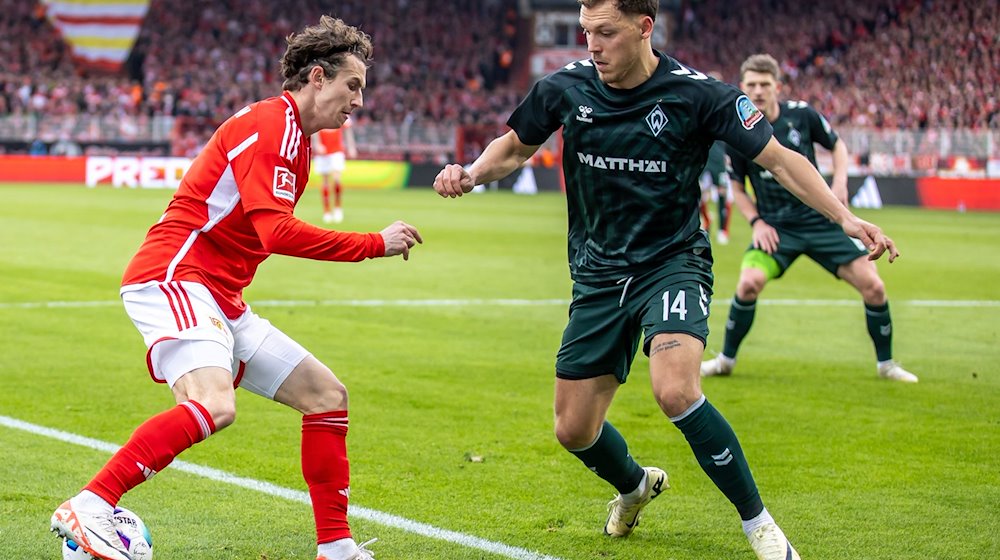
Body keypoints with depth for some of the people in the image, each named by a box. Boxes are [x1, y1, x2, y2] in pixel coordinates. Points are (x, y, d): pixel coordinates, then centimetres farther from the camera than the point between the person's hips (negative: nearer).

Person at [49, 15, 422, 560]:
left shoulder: (294, 137, 20)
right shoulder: (269, 123, -12)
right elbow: (276, 231, -22)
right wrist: (375, 244, -17)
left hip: (220, 299, 11)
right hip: (172, 276, -11)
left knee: (327, 395, 9)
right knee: (214, 406, -33)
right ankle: (86, 509, -29)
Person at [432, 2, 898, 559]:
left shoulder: (697, 94, -15)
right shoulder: (564, 88, -6)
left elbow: (778, 158, -10)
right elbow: (515, 147, 12)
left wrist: (844, 216, -22)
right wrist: (470, 174, -9)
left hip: (674, 262, -4)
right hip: (599, 276, 4)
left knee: (676, 391, -31)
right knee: (574, 431, 5)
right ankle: (635, 485, 41)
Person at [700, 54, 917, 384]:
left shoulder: (801, 114, -6)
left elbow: (837, 145, 11)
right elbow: (737, 187, 7)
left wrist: (840, 182, -6)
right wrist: (757, 222, -7)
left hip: (820, 219, 1)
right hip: (775, 227, -1)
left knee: (872, 286, -8)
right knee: (749, 283, -25)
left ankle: (885, 363, 13)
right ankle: (726, 359, -3)